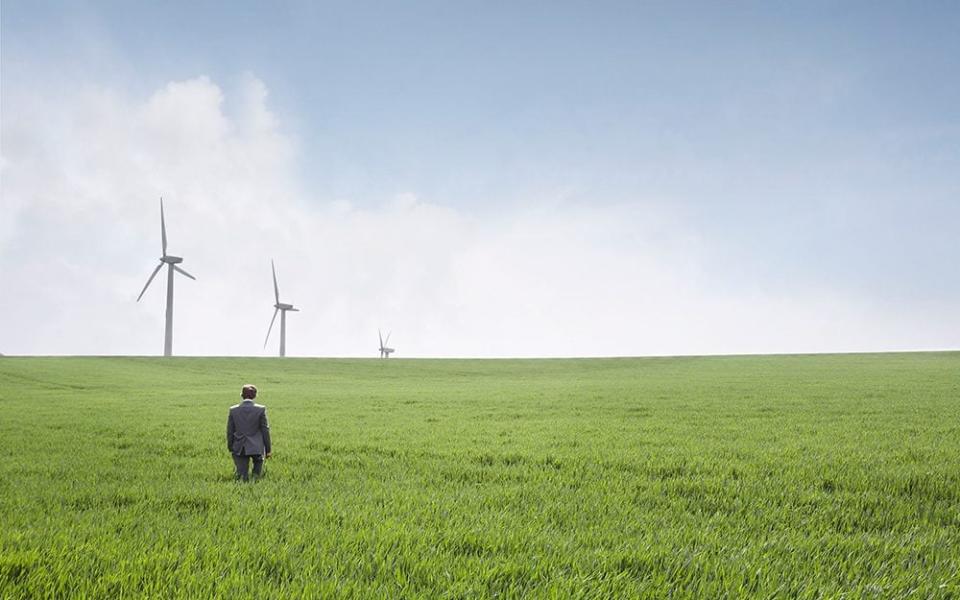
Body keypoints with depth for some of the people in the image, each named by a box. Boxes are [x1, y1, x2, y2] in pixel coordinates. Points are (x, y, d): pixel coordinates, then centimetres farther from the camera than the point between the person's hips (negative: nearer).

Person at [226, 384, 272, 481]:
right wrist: (268, 449, 5)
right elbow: (265, 430, -3)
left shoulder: (233, 410, -1)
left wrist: (230, 448, 14)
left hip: (239, 448, 1)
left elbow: (229, 432, 4)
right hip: (256, 447, -1)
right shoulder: (261, 409, -7)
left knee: (241, 475, 7)